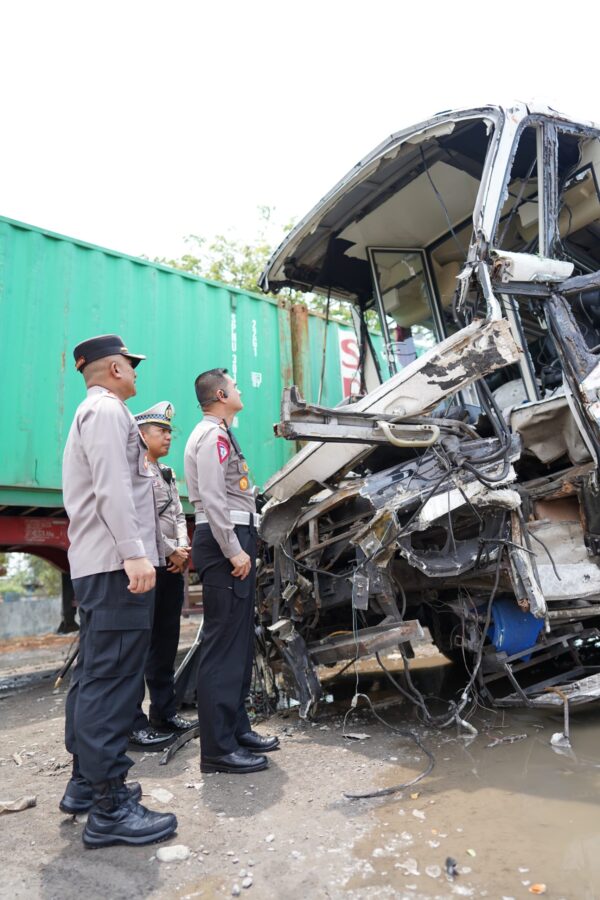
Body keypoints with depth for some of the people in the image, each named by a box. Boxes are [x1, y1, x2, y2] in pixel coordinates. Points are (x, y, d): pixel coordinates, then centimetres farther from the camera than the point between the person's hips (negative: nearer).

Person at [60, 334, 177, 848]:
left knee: (94, 678, 16)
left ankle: (85, 783, 28)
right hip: (117, 565, -11)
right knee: (112, 682, -8)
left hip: (98, 564, 11)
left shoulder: (94, 413, 25)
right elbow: (111, 488, -21)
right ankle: (109, 809, -2)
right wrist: (134, 553, -26)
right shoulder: (107, 410, -8)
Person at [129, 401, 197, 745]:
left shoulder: (167, 473, 18)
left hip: (172, 567, 9)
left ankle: (165, 712, 25)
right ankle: (134, 723, 8)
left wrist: (183, 548, -1)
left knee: (167, 643, 14)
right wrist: (171, 551, -13)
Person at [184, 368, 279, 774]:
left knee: (240, 642, 14)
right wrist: (234, 551, -21)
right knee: (224, 645, -7)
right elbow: (212, 499, -20)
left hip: (234, 541, 11)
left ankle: (237, 729, 25)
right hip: (224, 543, -11)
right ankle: (218, 748, 2)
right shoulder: (212, 435, -10)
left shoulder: (221, 434, 21)